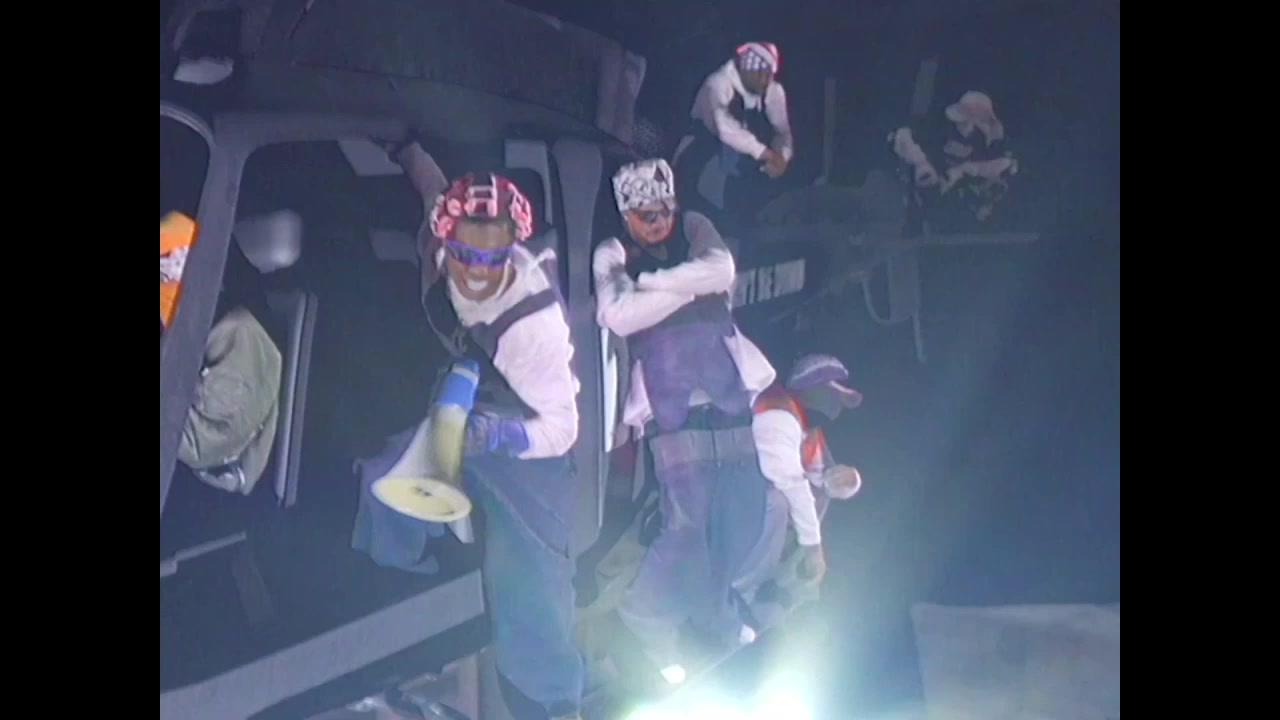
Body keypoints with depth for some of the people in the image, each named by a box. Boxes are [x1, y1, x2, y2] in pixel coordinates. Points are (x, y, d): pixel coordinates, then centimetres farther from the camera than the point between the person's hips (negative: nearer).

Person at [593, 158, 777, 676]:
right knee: (687, 520, -13)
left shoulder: (695, 229, 12)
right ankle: (649, 622, 7)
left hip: (727, 386, 4)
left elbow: (722, 271, -8)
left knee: (742, 510, 4)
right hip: (671, 400, -4)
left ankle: (712, 611, 26)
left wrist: (651, 282, -10)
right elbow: (618, 315, -14)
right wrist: (688, 287, -11)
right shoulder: (613, 254, 4)